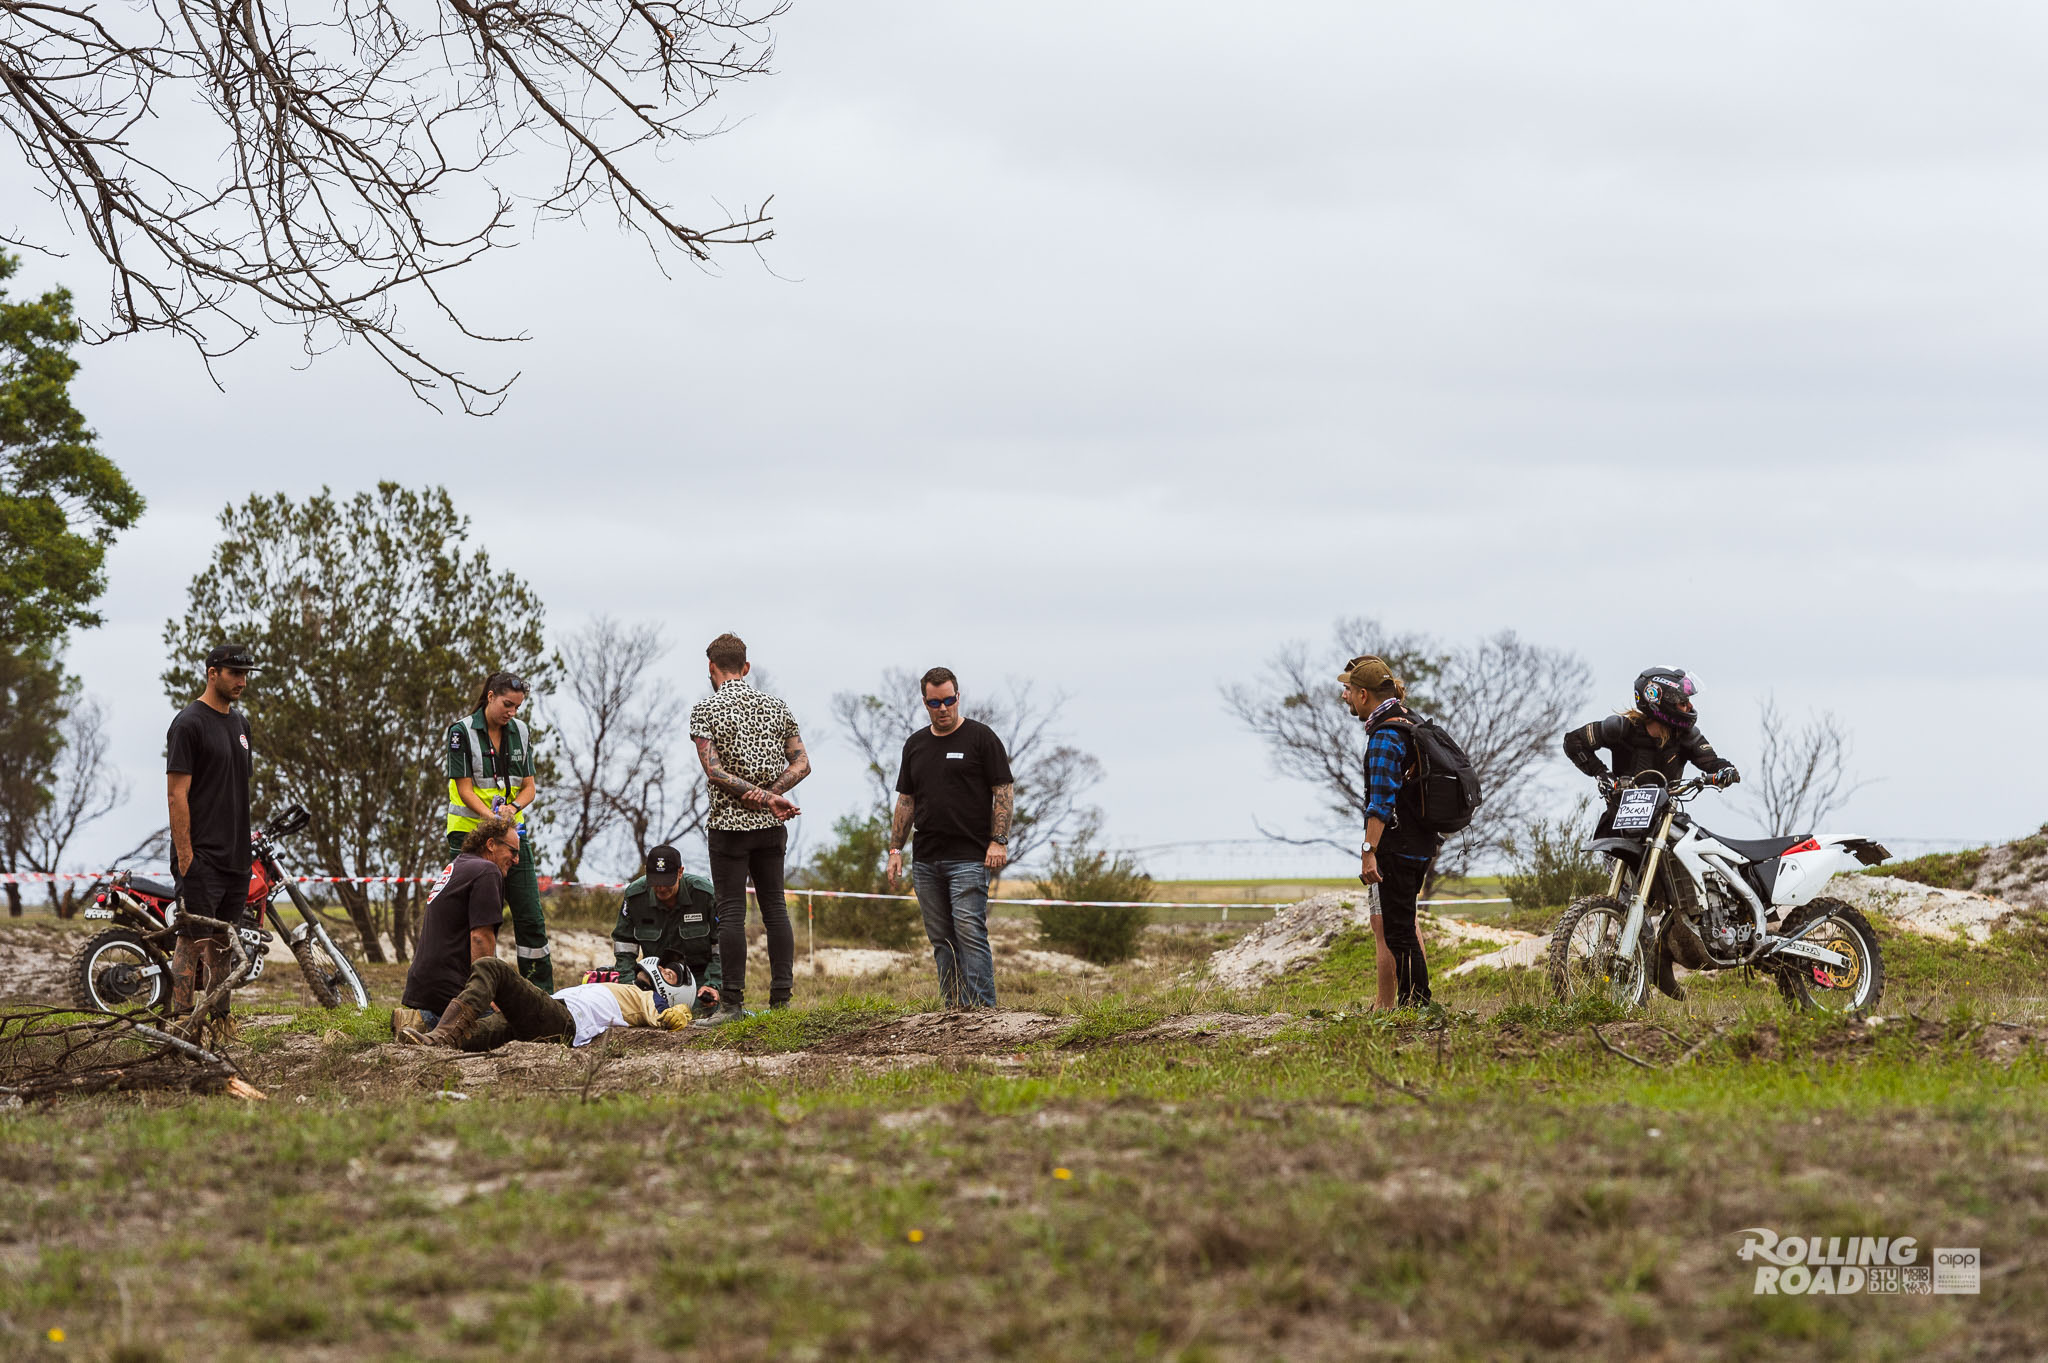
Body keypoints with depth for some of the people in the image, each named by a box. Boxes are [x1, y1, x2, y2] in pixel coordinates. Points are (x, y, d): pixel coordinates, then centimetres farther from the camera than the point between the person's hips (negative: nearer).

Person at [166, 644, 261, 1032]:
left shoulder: (240, 721, 17)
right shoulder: (190, 723, -10)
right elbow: (177, 793, -14)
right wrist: (185, 855, -18)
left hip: (236, 855, 8)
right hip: (201, 855, -8)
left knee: (224, 941, 11)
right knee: (194, 940, -11)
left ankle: (219, 1019, 15)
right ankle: (181, 1021, -11)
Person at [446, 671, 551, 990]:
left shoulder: (521, 732, 8)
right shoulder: (462, 731, -8)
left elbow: (528, 787, 9)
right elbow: (465, 789, -12)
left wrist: (512, 808, -13)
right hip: (470, 833, -5)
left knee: (531, 918, 0)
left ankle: (543, 996, 4)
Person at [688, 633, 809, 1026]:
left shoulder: (705, 711, -6)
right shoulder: (776, 708, 9)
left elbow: (714, 771, -14)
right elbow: (801, 764, 5)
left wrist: (764, 798, -14)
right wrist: (768, 794, -6)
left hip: (730, 823, -4)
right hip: (772, 828, 4)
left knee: (731, 912, -3)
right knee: (775, 908, 8)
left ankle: (732, 1003, -6)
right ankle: (781, 997, 5)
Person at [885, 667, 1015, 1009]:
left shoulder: (981, 737, -1)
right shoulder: (915, 744, 15)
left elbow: (1004, 791, -3)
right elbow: (906, 800, 19)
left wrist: (998, 841, -12)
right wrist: (895, 849, 12)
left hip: (969, 857, -6)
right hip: (926, 859, 6)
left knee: (970, 933, -14)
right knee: (941, 939, 5)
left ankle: (982, 1009, -16)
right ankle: (955, 1011, 8)